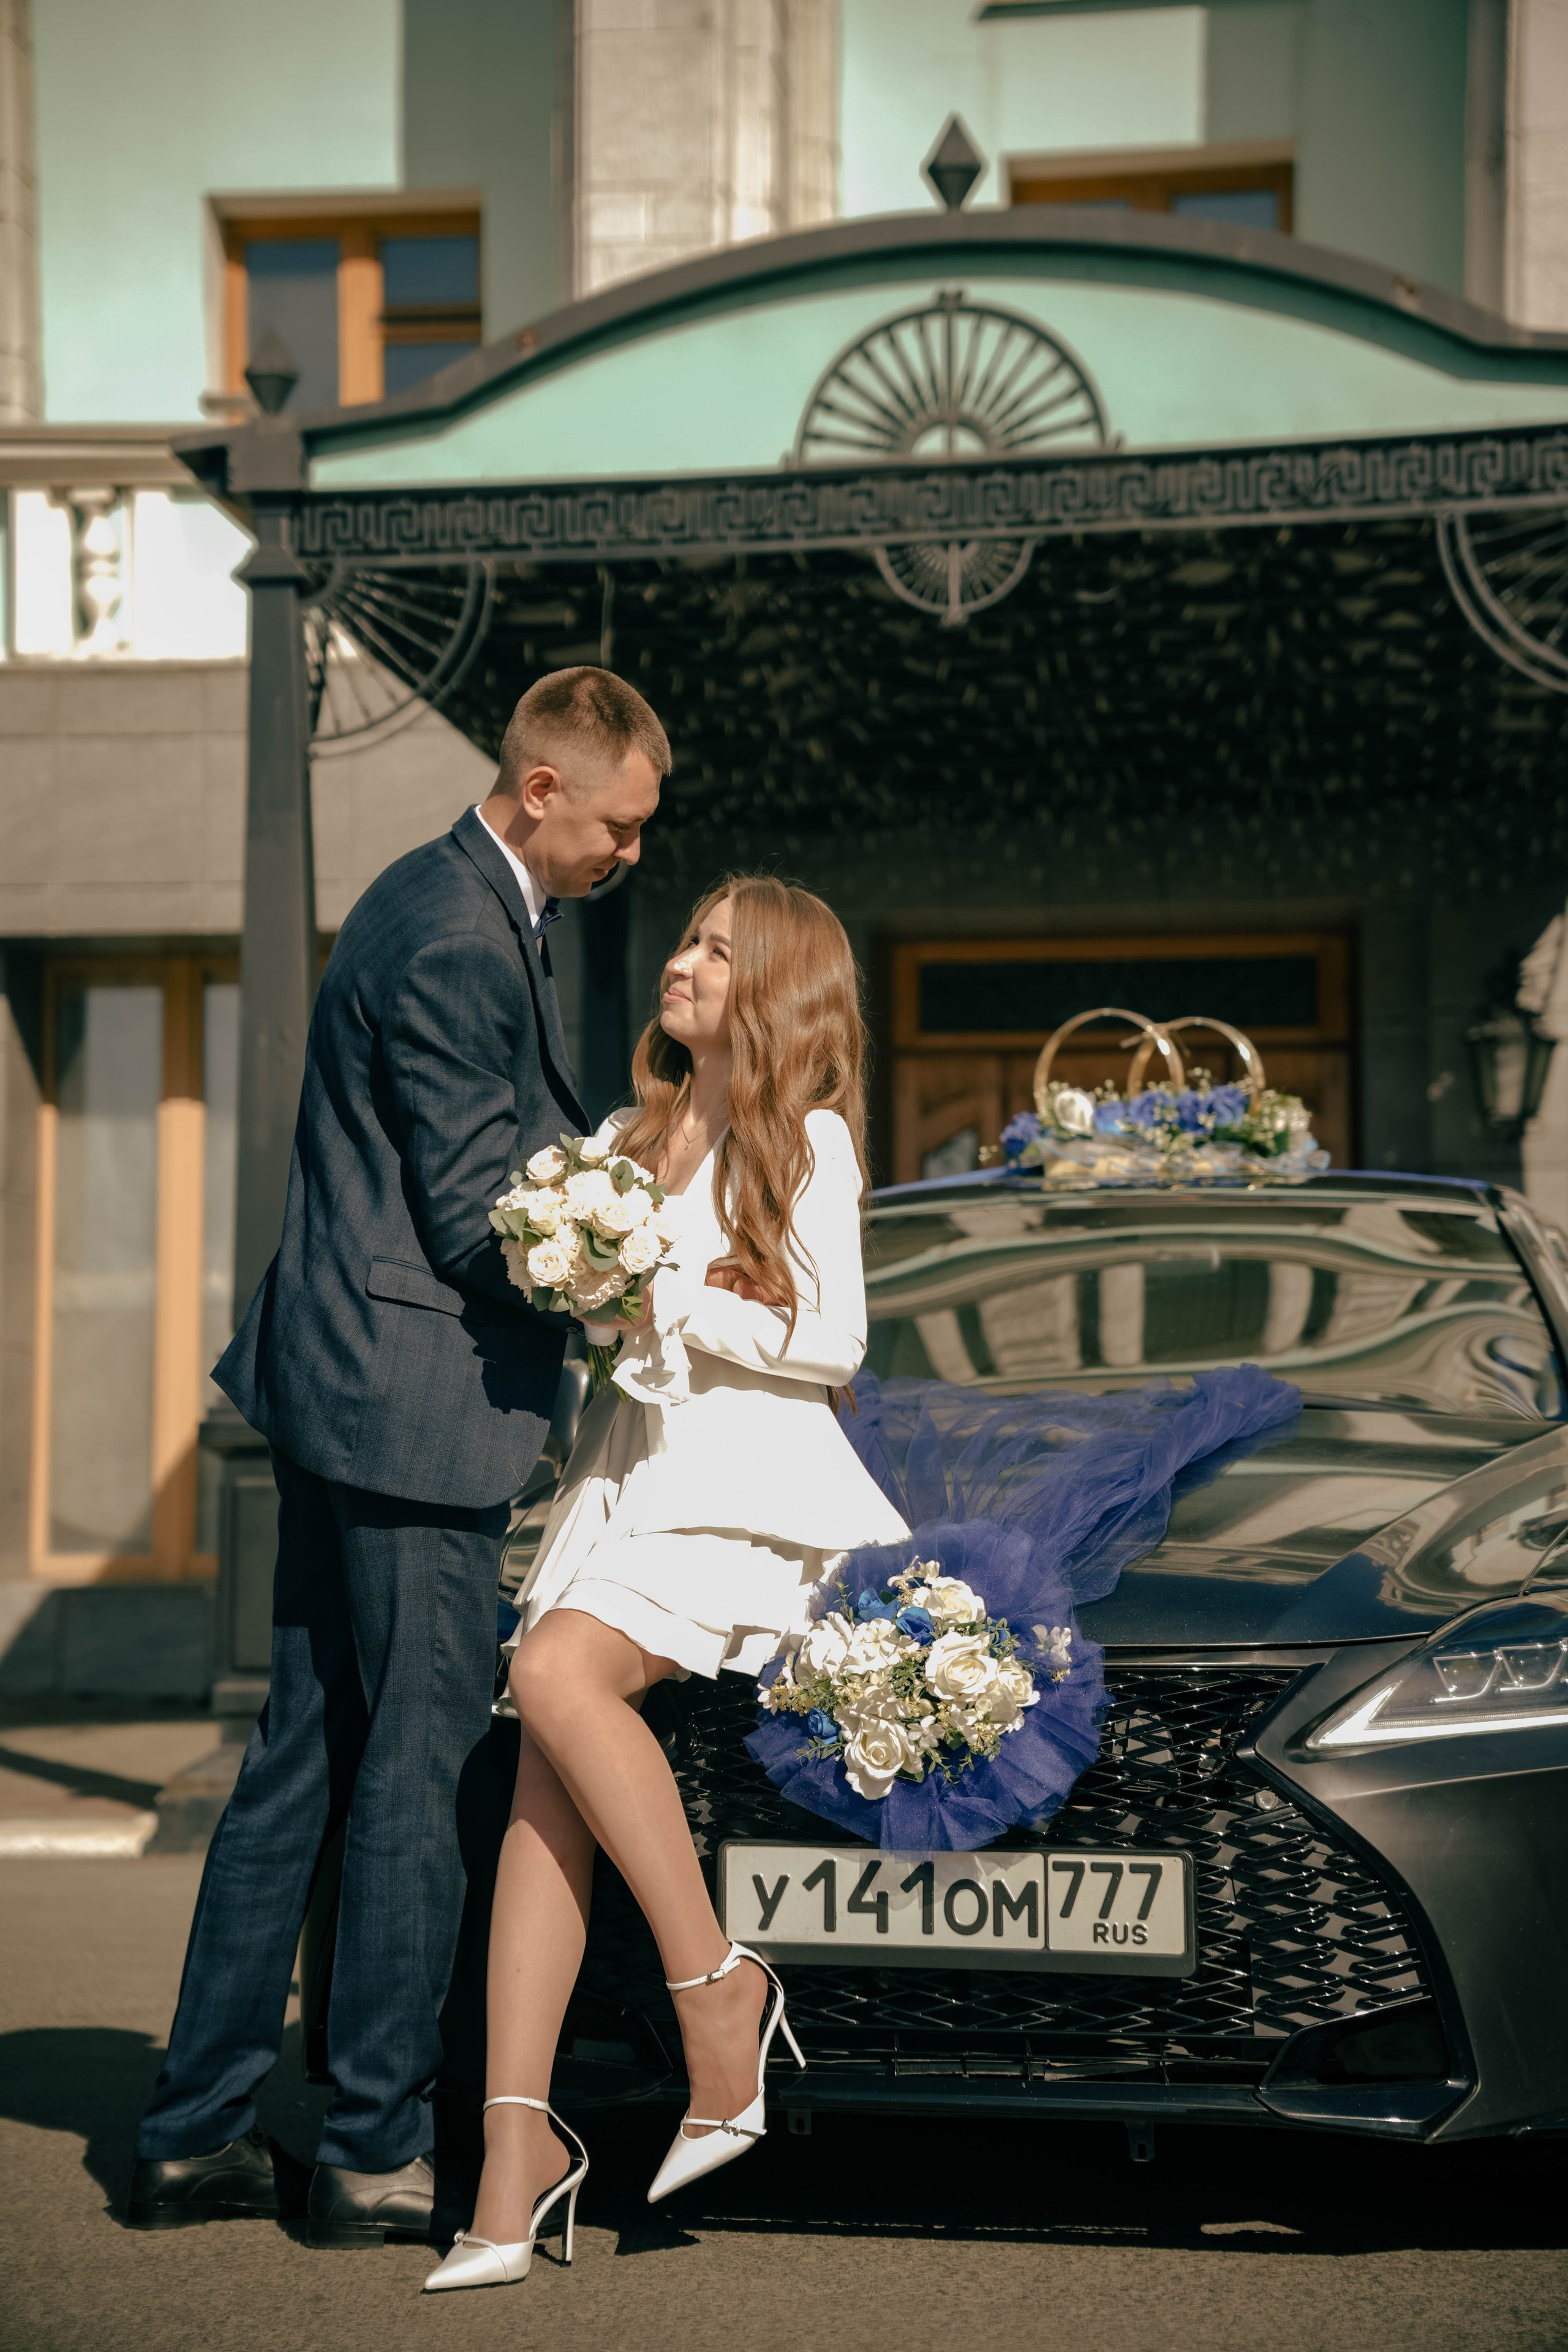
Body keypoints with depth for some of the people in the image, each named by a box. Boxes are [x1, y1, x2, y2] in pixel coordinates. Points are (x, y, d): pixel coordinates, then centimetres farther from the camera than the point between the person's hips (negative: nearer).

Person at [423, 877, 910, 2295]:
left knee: (558, 1673, -30)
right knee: (545, 1775, -13)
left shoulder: (805, 1141, 1)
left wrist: (663, 1298, -12)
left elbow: (830, 1338, -6)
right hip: (625, 1465, 6)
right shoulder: (635, 1137, 22)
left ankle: (714, 1980, -19)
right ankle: (518, 2142, -18)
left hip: (742, 1482, -6)